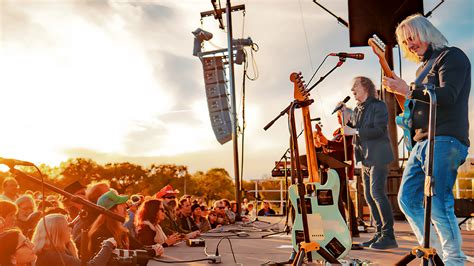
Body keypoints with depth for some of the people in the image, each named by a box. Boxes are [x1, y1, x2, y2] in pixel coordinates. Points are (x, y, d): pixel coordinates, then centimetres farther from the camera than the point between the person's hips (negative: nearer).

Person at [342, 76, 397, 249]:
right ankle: (379, 233, 14)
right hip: (366, 158, 8)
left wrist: (355, 131, -18)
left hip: (378, 156, -8)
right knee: (369, 196, 7)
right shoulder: (357, 110, 16)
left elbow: (379, 130, -19)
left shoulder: (378, 106, -7)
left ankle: (389, 236, -10)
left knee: (377, 192, -15)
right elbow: (354, 129, 20)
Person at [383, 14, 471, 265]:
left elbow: (447, 95, -17)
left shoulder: (451, 56, -1)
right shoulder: (423, 68, 25)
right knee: (407, 199, 6)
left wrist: (408, 91, -17)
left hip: (445, 140, -9)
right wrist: (409, 117, 8)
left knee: (437, 203, -14)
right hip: (422, 141, 9)